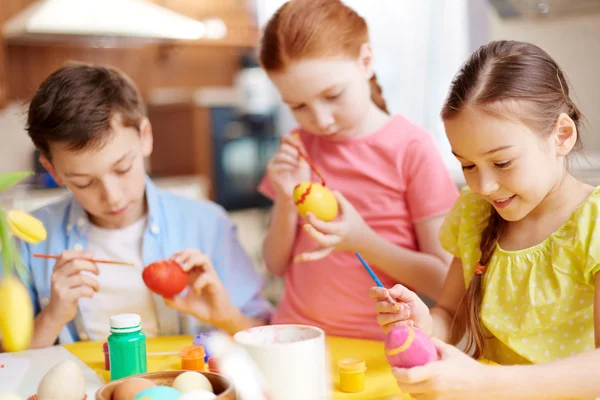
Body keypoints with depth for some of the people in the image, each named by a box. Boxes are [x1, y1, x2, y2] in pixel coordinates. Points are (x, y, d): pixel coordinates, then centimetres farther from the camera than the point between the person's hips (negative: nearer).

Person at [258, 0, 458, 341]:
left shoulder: (412, 147, -7)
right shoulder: (297, 147, 7)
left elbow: (444, 281, -6)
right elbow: (278, 267, 11)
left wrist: (362, 241, -19)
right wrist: (286, 201, -6)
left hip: (377, 347, -4)